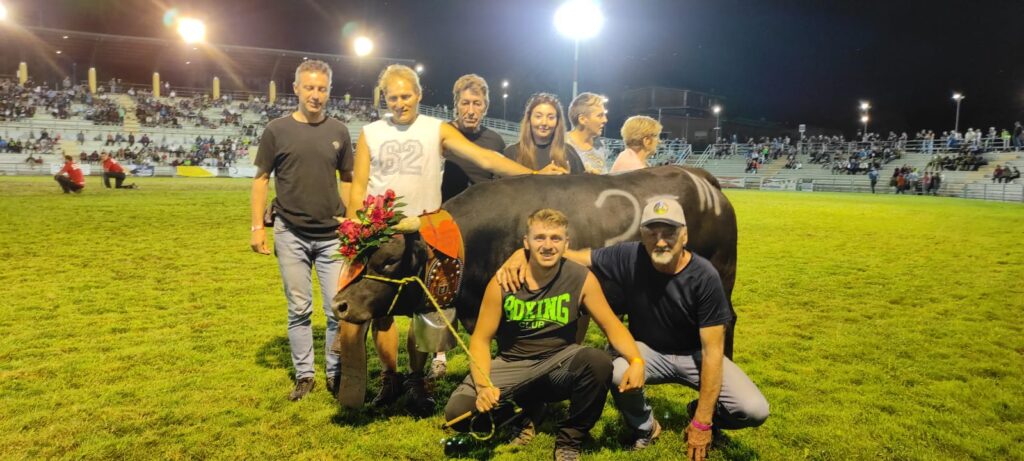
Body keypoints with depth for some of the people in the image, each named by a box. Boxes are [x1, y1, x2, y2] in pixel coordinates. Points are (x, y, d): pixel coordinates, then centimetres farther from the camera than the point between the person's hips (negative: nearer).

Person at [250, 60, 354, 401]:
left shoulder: (338, 132, 6)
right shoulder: (277, 130, 0)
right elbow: (261, 179, 4)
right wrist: (257, 226, -3)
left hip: (332, 235, 1)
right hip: (290, 234, -1)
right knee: (299, 309, 7)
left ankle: (336, 373, 19)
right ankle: (304, 375, 20)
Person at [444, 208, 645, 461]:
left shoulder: (581, 278, -11)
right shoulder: (503, 282, -12)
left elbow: (612, 326, -8)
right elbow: (480, 339, -9)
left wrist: (636, 361, -28)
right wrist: (483, 385, -27)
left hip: (559, 364, 1)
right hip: (511, 365, 0)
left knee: (599, 362, -33)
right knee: (458, 412, -23)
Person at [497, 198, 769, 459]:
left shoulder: (704, 276, -24)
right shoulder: (629, 258, -20)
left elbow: (712, 351, -22)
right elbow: (568, 255, -13)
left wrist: (702, 423, -23)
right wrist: (523, 253, -35)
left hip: (694, 354, 0)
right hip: (647, 351, 1)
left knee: (754, 410, -22)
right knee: (618, 372, -35)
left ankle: (699, 413, 14)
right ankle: (645, 428, 1)